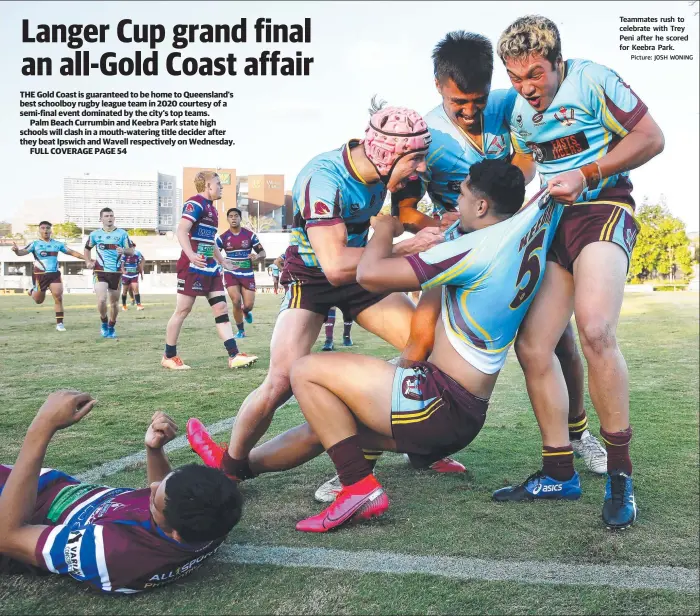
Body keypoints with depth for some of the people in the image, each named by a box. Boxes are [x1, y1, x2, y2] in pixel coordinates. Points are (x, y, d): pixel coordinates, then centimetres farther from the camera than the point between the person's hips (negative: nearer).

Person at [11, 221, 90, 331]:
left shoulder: (57, 244, 8)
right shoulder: (35, 244, -4)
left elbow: (72, 252, 13)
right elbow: (23, 252, -17)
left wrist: (86, 259, 7)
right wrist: (16, 250, -41)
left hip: (55, 274, 2)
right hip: (40, 275, -2)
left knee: (58, 298, -9)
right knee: (39, 300, 10)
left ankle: (59, 323, -2)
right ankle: (33, 291, 47)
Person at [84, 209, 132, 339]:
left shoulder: (122, 233, 1)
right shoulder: (95, 234, 6)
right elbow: (87, 248, 23)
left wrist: (124, 250, -22)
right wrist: (88, 262, 9)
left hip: (116, 273, 1)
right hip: (100, 272, 0)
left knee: (114, 303, 8)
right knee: (102, 299, -19)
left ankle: (111, 328, 27)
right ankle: (104, 323, 6)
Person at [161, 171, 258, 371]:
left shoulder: (211, 207, 18)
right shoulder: (195, 203, -11)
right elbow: (181, 230, -23)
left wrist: (221, 260, 37)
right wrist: (190, 255, -39)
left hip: (210, 267, 9)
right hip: (193, 267, -9)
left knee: (221, 308, 3)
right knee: (183, 310, -2)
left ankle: (234, 356, 1)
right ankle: (169, 357, 10)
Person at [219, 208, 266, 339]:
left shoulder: (250, 235, -2)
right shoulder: (223, 237, 0)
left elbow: (263, 253, 2)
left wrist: (257, 256, -21)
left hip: (247, 274, 0)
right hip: (231, 274, 0)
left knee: (248, 305, -4)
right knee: (236, 301, -14)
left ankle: (246, 311, 38)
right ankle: (241, 331, 7)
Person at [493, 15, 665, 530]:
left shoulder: (591, 81, -7)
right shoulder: (518, 110, 13)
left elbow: (651, 138, -8)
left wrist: (585, 175, -15)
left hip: (604, 209, -7)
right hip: (554, 222, 7)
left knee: (594, 329, -30)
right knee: (532, 347, -4)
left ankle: (620, 473, -14)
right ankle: (559, 471, 9)